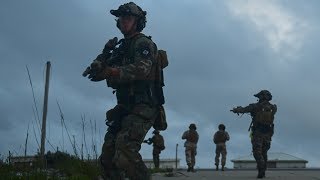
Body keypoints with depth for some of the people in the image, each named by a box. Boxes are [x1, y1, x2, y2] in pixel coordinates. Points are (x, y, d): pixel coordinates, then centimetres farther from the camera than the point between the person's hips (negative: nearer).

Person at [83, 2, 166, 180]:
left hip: (142, 108, -9)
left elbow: (142, 69, -22)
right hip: (124, 108, 9)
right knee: (108, 156, 7)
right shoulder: (121, 46, 22)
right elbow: (103, 67, 15)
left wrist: (111, 71, -32)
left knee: (125, 152, -28)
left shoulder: (143, 43, -4)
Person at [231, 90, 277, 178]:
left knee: (257, 153, -5)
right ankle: (263, 172, 15)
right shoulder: (273, 108, 5)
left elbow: (243, 109, 3)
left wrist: (235, 109, 24)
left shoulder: (256, 106, -8)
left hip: (257, 133, -4)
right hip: (268, 134, 4)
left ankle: (261, 170, -23)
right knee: (264, 153, 15)